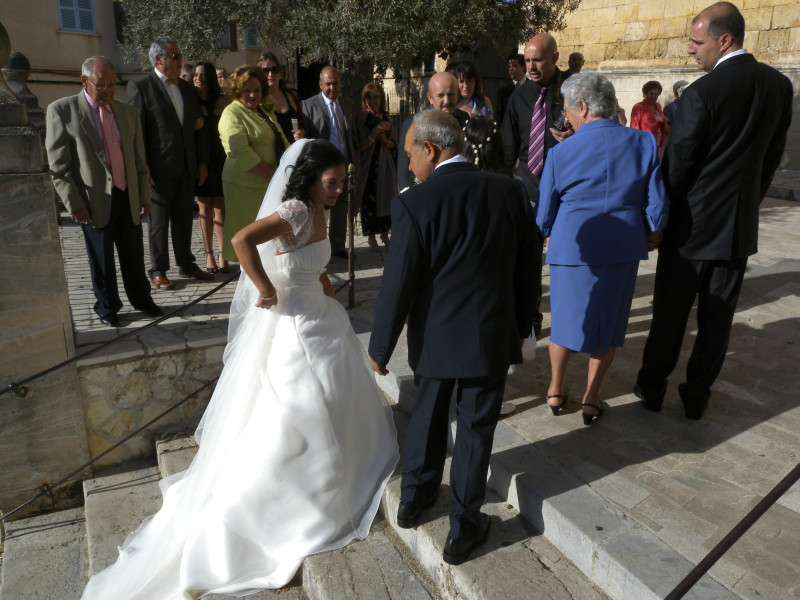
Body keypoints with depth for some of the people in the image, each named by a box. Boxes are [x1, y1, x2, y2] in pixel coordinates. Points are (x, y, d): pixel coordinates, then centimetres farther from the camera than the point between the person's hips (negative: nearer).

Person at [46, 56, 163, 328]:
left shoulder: (128, 112, 10)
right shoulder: (61, 110, -4)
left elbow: (139, 160, 13)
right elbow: (57, 166, -7)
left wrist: (144, 196, 10)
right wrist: (74, 203, -11)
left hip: (128, 198, 4)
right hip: (94, 201, -3)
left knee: (134, 256, 12)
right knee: (101, 260, 8)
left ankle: (141, 299, 31)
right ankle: (107, 308, 26)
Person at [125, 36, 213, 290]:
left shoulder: (187, 88, 13)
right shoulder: (140, 87, -6)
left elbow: (198, 127, 16)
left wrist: (202, 162, 10)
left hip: (187, 168, 5)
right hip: (160, 170, -5)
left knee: (184, 219, 15)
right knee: (159, 222, 5)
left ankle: (187, 264, 27)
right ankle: (158, 271, 16)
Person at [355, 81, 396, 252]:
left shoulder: (385, 116, 10)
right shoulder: (362, 118, -5)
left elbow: (394, 143, 13)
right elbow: (360, 147, -10)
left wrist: (385, 141, -7)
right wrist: (374, 133, -19)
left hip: (386, 164, 4)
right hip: (369, 165, -4)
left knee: (387, 198, 4)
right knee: (370, 199, -3)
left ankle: (385, 233, 19)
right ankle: (371, 237, 11)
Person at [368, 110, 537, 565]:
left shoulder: (415, 203, -18)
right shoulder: (511, 191, -7)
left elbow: (398, 284, -15)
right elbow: (525, 270, 1)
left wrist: (381, 347, -2)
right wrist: (521, 328, 15)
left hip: (435, 335, -1)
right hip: (493, 336, 1)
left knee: (428, 414, 21)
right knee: (476, 428, 14)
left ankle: (415, 498, 41)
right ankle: (464, 528, 28)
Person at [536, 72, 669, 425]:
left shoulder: (561, 153, -9)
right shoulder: (644, 143, -4)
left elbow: (544, 216, -2)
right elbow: (657, 204, -1)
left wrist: (538, 237, 19)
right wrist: (652, 234, 18)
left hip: (573, 247, -1)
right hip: (624, 249, 2)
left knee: (565, 318, 16)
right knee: (608, 323, 15)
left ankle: (555, 391, 31)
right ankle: (591, 399, 25)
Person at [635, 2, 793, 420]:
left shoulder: (701, 93, -17)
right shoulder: (780, 86, 3)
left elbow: (676, 165, -12)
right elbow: (774, 155, 10)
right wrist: (749, 201, 19)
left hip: (693, 223, -5)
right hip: (741, 225, 5)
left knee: (670, 311, 8)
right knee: (718, 315, 12)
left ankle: (653, 387, 22)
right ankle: (697, 394, 22)